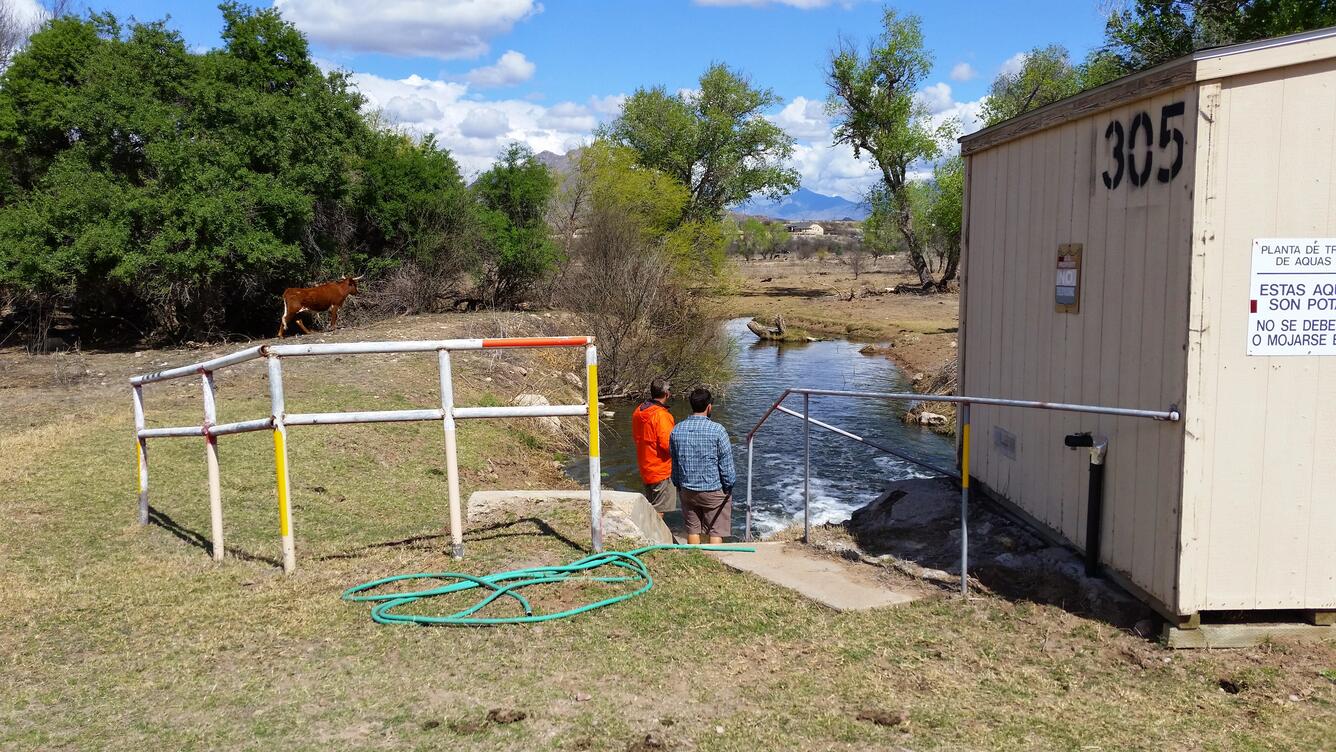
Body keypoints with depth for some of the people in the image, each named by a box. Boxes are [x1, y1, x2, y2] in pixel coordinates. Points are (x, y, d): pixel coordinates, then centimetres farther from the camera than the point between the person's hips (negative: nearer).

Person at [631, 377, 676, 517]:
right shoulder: (662, 415, -23)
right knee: (658, 511, 2)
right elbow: (668, 444, -26)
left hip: (645, 468, 8)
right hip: (662, 470, -8)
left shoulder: (638, 412, 4)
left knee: (650, 507, 20)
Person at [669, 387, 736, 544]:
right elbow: (726, 464, -12)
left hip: (687, 490, 4)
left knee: (692, 530, 15)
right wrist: (729, 485, 1)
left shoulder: (677, 430, -2)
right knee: (716, 531, 5)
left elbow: (674, 463, 8)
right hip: (714, 490, -4)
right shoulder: (717, 430, -17)